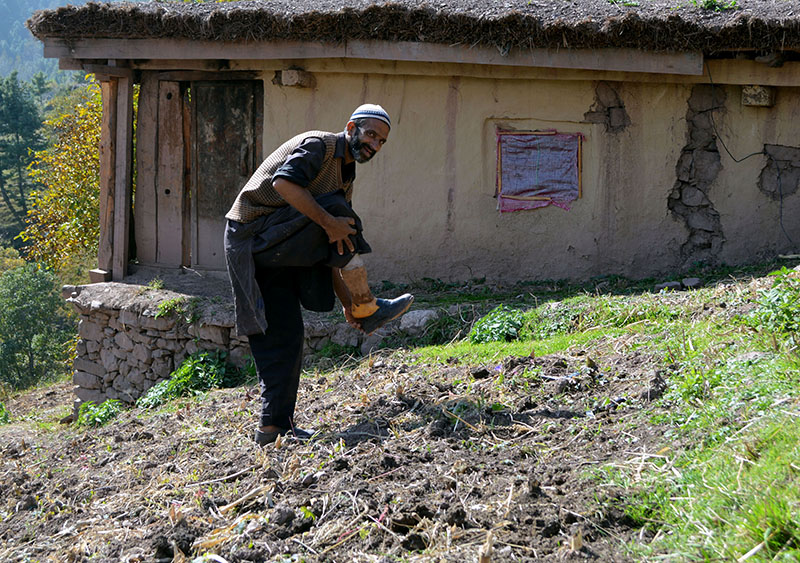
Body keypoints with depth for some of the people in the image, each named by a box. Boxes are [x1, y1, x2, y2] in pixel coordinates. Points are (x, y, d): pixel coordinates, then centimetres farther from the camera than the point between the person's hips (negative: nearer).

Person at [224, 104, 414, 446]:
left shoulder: (345, 177, 20)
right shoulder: (318, 146, -8)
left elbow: (329, 251, 21)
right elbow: (284, 182, -27)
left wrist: (345, 296, 12)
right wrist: (329, 223, -28)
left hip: (276, 252, 10)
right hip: (253, 235, -10)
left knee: (286, 335, 5)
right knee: (340, 212, -20)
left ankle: (275, 425, 8)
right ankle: (368, 312, -14)